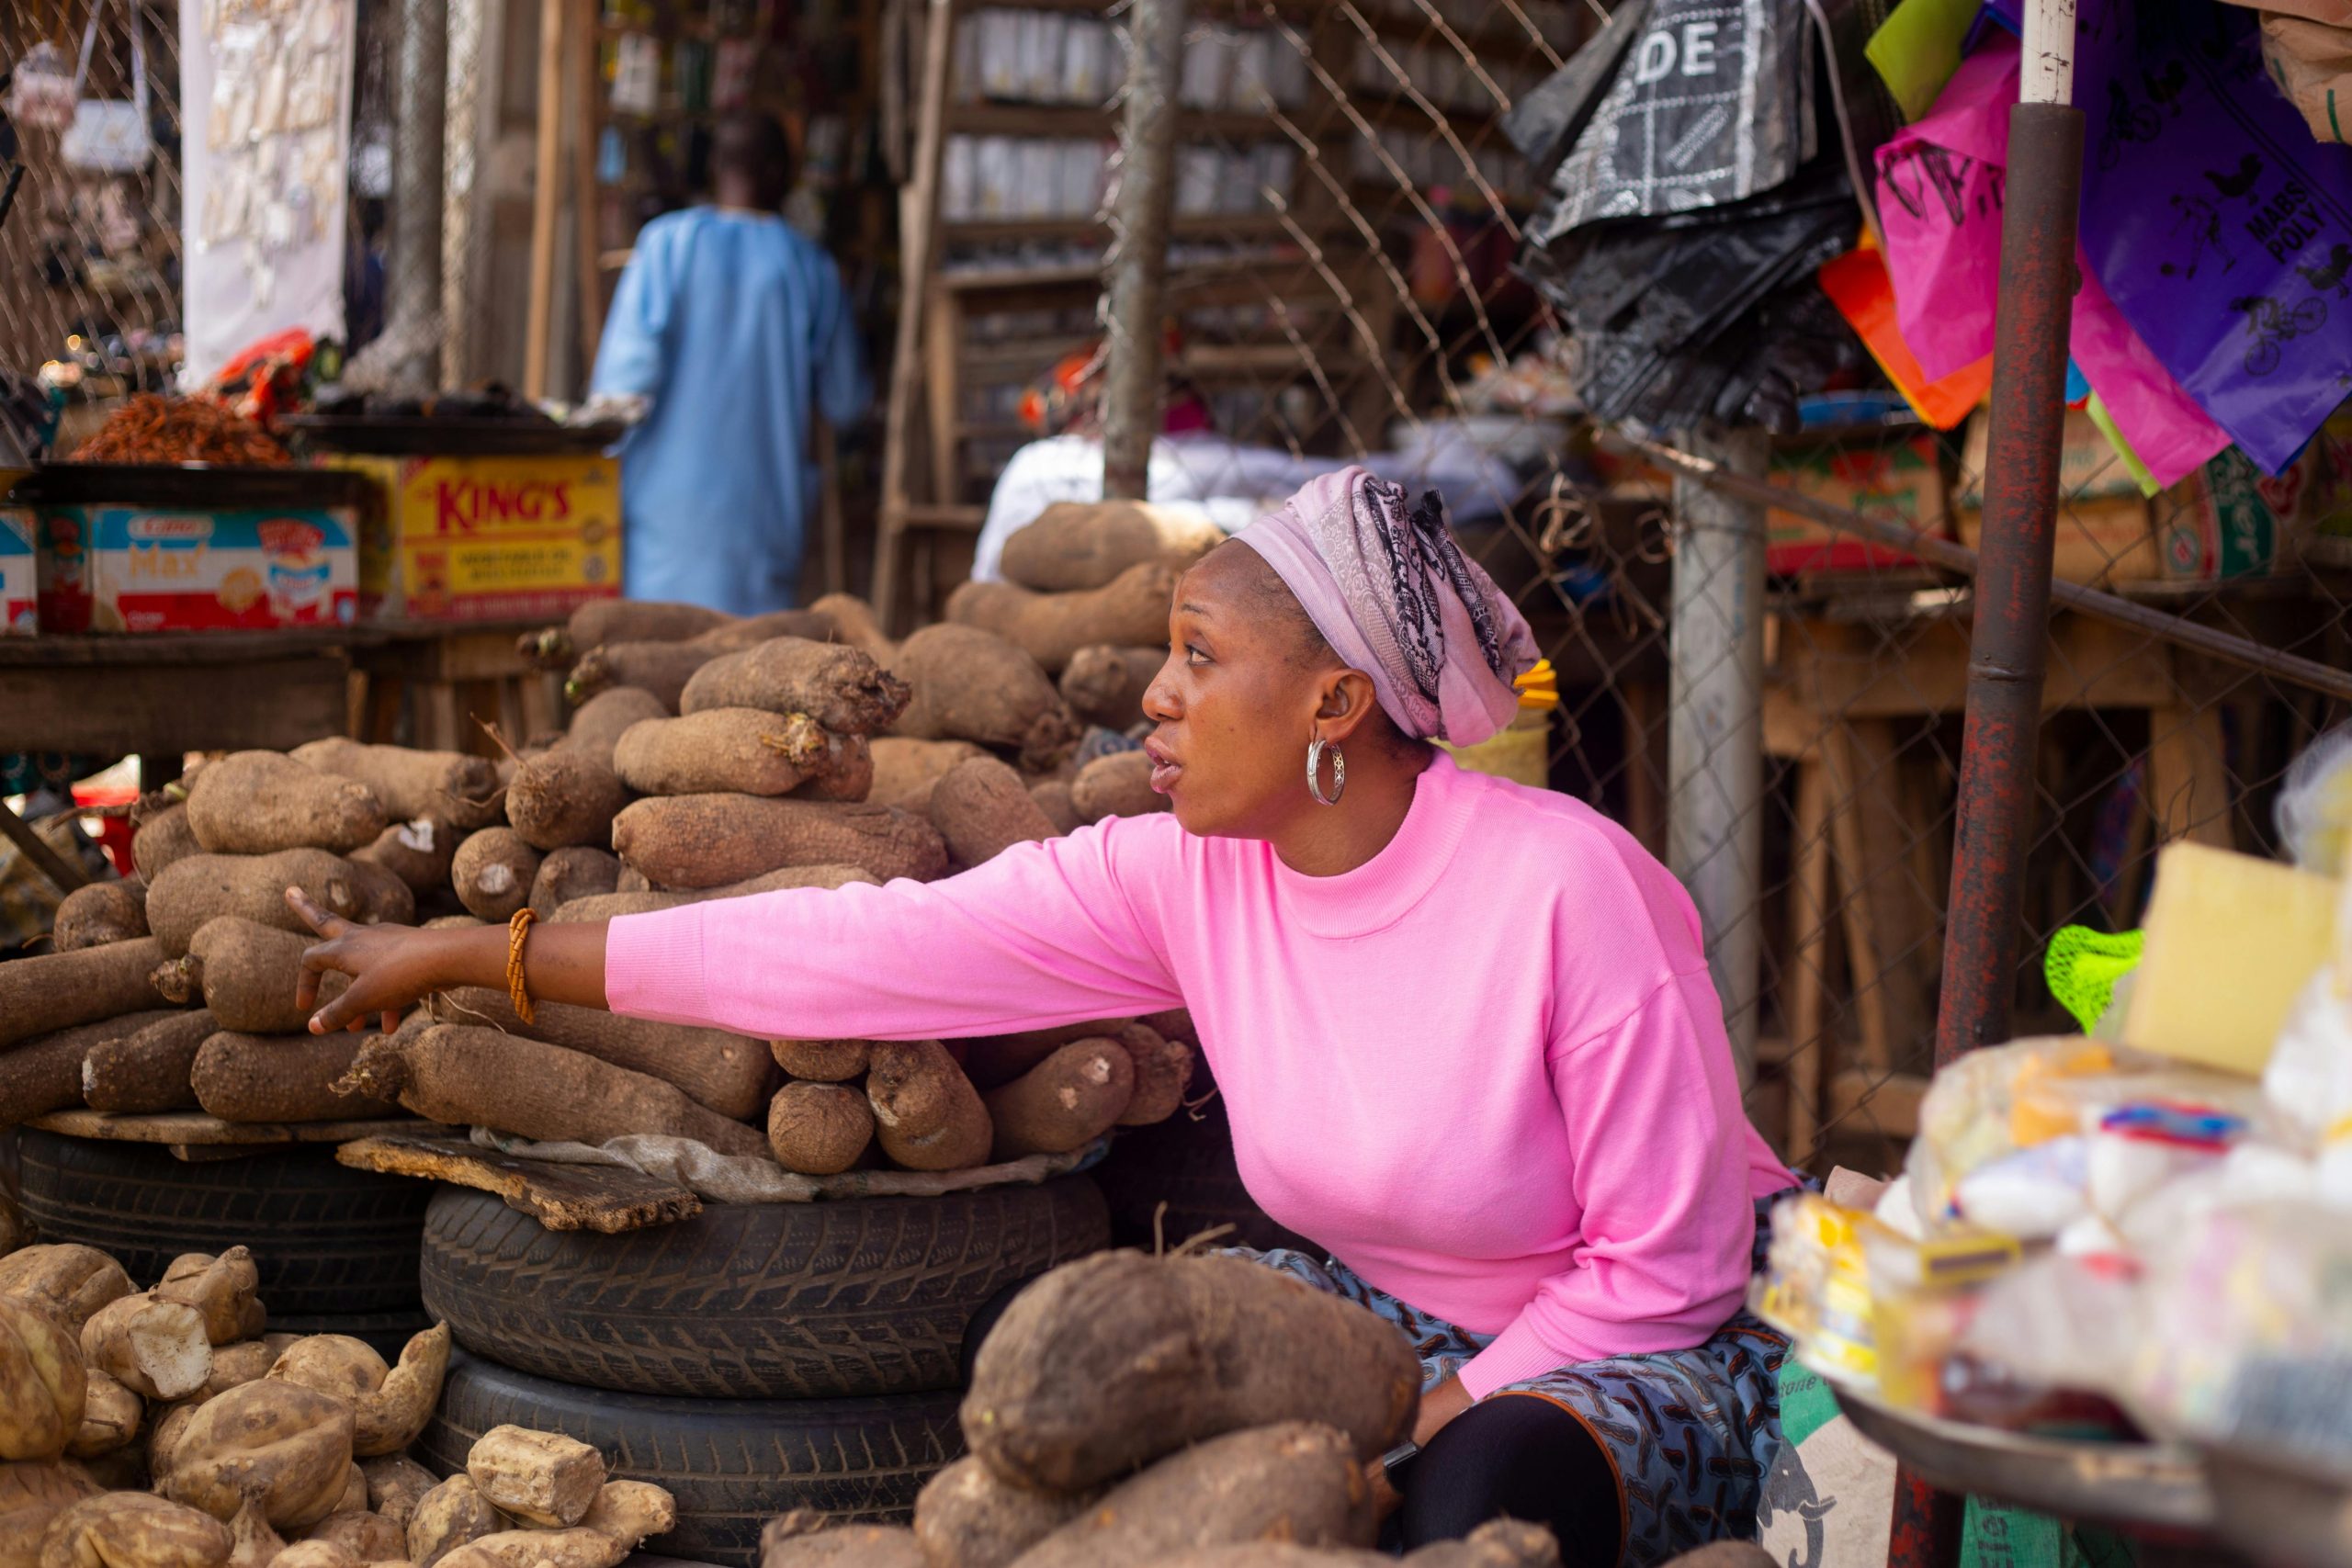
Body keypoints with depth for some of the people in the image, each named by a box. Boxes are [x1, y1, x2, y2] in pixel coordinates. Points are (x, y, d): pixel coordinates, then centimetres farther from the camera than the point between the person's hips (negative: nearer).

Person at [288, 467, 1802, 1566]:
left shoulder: (1566, 888, -26)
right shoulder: (1183, 880, -10)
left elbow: (1667, 1265, -19)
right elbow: (855, 950, -11)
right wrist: (459, 956, -10)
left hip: (1676, 1345, -5)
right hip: (1390, 1309, 5)